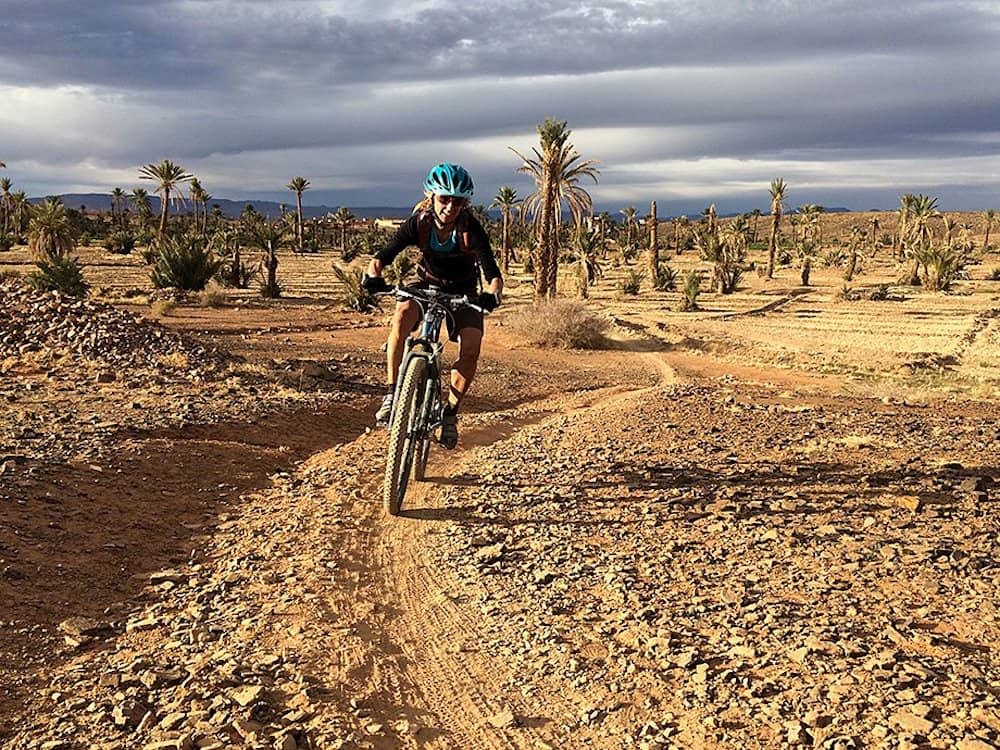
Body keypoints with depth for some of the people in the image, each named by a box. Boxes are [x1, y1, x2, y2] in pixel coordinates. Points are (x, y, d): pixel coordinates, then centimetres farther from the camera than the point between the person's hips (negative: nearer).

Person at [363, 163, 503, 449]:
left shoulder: (471, 228, -25)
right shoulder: (420, 223, -20)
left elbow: (493, 274, -31)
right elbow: (383, 256, -22)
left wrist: (492, 295, -53)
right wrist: (373, 276, -44)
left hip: (463, 292, 0)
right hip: (427, 285, 1)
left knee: (471, 348, -24)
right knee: (402, 316, -33)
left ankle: (450, 412, -3)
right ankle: (391, 393, -23)